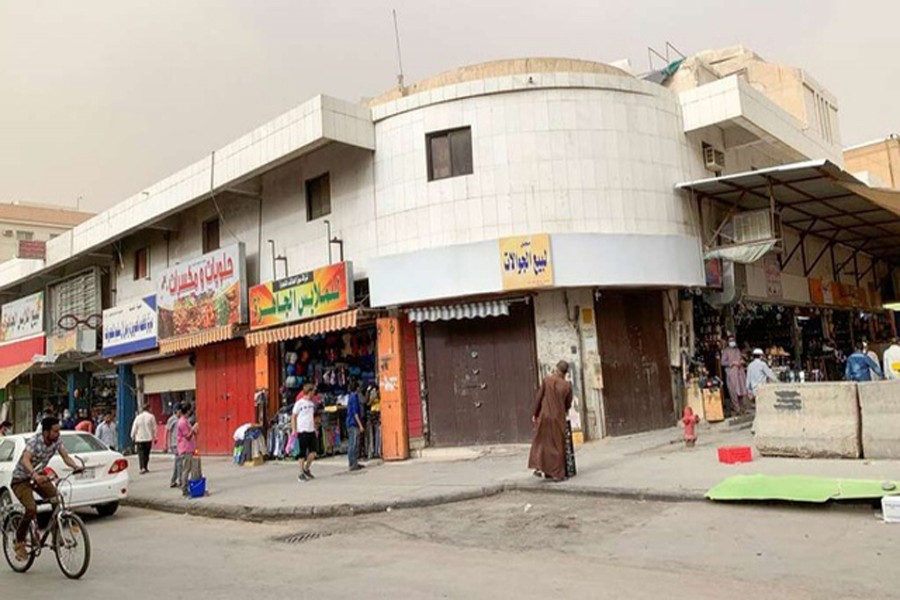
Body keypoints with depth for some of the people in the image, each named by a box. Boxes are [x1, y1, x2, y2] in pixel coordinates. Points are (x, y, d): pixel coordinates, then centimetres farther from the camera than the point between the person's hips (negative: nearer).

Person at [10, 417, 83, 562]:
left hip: (39, 476, 5)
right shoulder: (34, 442, -27)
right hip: (21, 479, -5)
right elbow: (25, 460, -41)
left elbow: (65, 456, -13)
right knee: (31, 509, -24)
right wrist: (35, 475, -59)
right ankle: (19, 544, -4)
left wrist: (75, 467, -34)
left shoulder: (56, 441, -10)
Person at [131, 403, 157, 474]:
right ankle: (146, 468, 20)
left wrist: (133, 437, 13)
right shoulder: (151, 417, -4)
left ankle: (142, 468, -15)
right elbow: (154, 428, -1)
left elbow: (134, 429, 0)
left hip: (139, 438, -1)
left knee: (141, 453, 0)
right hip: (148, 438, 1)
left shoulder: (138, 417, -3)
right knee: (146, 453, 14)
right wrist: (155, 437, 9)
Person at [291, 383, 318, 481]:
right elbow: (293, 417, -6)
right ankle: (301, 474, 10)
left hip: (311, 431, 6)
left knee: (313, 452, 2)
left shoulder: (312, 403, 11)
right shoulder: (299, 403, -8)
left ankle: (306, 469, 22)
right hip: (302, 431, -6)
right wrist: (294, 430, -12)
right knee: (302, 454, 0)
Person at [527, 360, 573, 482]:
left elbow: (538, 397, -5)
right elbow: (568, 405, 4)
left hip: (544, 416, 0)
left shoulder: (547, 380, -7)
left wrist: (534, 413, 4)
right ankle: (557, 473, 10)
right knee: (558, 445, 9)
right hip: (558, 418, 0)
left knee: (541, 442, 16)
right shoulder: (567, 386, -6)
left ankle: (539, 467, 11)